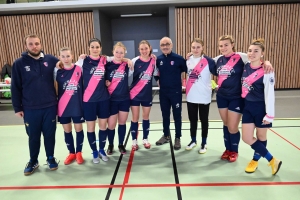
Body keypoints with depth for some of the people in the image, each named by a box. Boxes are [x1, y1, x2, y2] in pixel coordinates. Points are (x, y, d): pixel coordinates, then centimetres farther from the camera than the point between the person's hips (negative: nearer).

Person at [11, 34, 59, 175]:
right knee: (33, 137, 13)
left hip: (50, 106, 1)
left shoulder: (51, 60, -1)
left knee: (50, 135, 12)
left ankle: (50, 158, 31)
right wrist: (17, 108, -1)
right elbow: (15, 88, -1)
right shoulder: (19, 63, -3)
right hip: (30, 109, 0)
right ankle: (33, 161, 33)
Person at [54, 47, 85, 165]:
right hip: (63, 106, 2)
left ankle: (79, 152, 27)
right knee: (67, 130, 12)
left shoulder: (79, 69, -4)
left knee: (79, 129, 8)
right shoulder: (57, 72, 0)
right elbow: (55, 89, 6)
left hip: (77, 105, -1)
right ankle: (71, 153, 30)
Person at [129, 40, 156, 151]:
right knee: (135, 118, 6)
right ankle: (134, 141, 21)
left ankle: (145, 139, 29)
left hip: (147, 94, 3)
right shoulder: (135, 61, -10)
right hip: (135, 94, -2)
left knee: (146, 117, 14)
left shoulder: (154, 60, -1)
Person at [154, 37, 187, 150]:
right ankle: (166, 135, 29)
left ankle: (177, 138, 17)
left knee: (177, 115, 5)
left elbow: (187, 70, -4)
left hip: (176, 91, -4)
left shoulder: (178, 58, -10)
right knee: (165, 114, 14)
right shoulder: (158, 59, 1)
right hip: (163, 92, 4)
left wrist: (180, 80, -3)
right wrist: (157, 80, 4)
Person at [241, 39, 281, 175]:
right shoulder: (246, 67, 1)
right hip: (248, 107, 6)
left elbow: (270, 94, -16)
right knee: (246, 138, 3)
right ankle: (272, 160, 20)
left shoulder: (266, 71, -15)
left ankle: (255, 159, 34)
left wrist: (270, 115, -16)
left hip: (261, 108, -5)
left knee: (261, 137, 12)